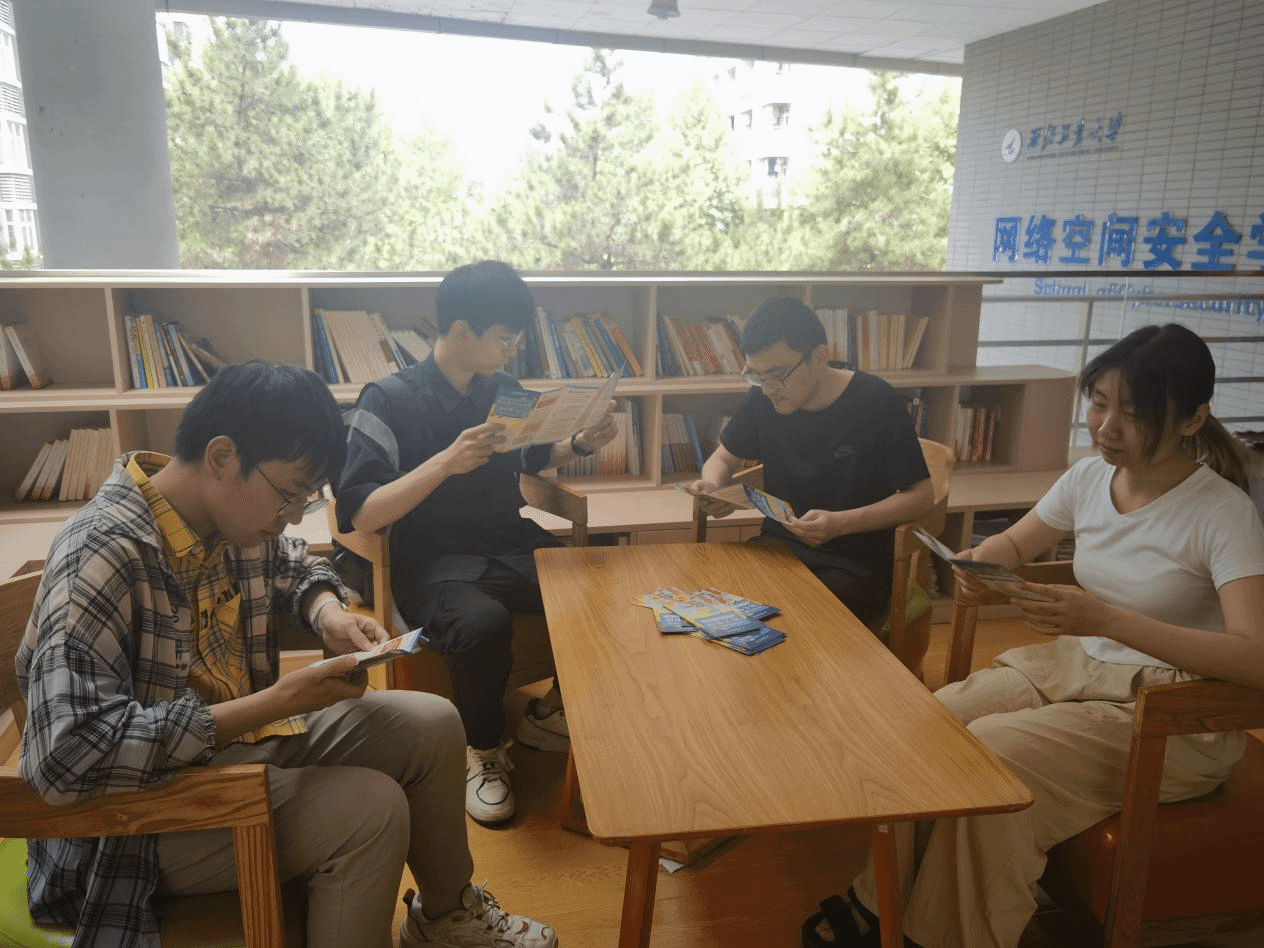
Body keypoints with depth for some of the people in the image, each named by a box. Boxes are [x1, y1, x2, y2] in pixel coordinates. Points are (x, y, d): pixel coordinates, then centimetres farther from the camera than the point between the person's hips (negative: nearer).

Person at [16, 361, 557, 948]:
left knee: (431, 725, 1)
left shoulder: (233, 512, -6)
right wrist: (275, 703, -34)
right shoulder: (103, 557, -30)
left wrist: (328, 614, -8)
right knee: (370, 809, -25)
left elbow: (295, 567, 15)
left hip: (240, 735, 8)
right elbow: (67, 755, -37)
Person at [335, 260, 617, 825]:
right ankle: (483, 752, -5)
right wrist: (447, 461, -27)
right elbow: (358, 514, -18)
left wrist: (582, 444, 7)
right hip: (433, 562, -5)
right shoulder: (389, 401, -9)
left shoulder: (503, 388, 8)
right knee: (482, 623, -38)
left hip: (513, 546, 6)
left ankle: (550, 713, 9)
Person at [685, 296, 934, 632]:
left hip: (855, 565, -4)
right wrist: (712, 487, -11)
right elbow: (723, 458, 14)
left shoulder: (876, 403, -14)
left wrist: (841, 523, -23)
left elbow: (921, 496, -9)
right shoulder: (764, 400, -2)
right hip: (778, 548, 5)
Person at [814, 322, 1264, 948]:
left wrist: (1107, 620, -37)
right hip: (1075, 664, 6)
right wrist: (980, 562, -10)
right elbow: (1015, 544, 15)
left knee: (990, 753, -26)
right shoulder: (1089, 477, -1)